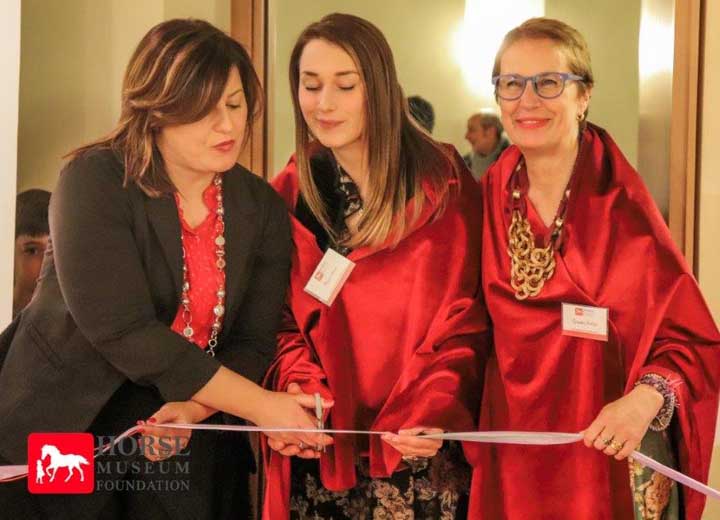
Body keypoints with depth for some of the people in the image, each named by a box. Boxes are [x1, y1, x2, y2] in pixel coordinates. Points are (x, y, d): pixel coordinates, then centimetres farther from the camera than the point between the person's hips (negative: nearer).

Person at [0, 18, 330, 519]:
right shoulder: (96, 182, -14)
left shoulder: (263, 209, 1)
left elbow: (253, 342, -3)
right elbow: (124, 331, -23)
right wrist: (260, 405, -23)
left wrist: (191, 410, -24)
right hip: (64, 426, -4)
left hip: (183, 443, 4)